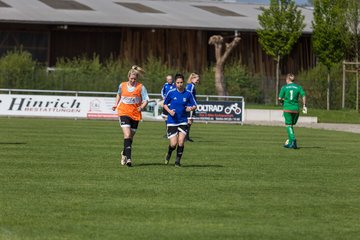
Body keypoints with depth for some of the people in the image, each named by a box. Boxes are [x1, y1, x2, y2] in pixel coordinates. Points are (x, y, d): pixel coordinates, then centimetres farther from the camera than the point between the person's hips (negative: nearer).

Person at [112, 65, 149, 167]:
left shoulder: (141, 87, -3)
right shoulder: (122, 85, 4)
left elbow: (146, 100, -4)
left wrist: (142, 107, -23)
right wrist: (116, 105, 14)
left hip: (135, 114, 1)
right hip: (124, 112, -1)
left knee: (130, 137, 12)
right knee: (127, 135, -18)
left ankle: (124, 153, 37)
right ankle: (128, 158, -24)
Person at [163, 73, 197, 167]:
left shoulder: (188, 94, -2)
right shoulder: (171, 93, -4)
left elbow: (195, 105, 6)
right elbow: (165, 104, 8)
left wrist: (191, 108, -16)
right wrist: (169, 111, -11)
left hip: (183, 121, 1)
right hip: (172, 121, -1)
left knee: (181, 142, -10)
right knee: (173, 144, -7)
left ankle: (177, 161, 8)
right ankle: (168, 154, 27)